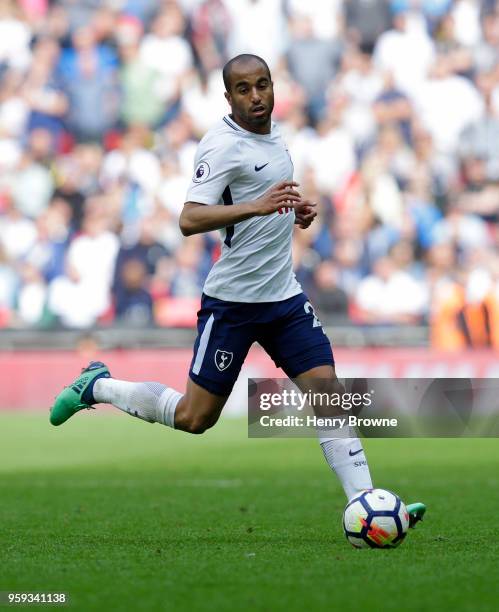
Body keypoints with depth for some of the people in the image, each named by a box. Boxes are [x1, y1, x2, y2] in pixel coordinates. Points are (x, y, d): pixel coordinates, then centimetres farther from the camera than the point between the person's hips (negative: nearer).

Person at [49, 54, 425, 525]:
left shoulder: (270, 134, 10)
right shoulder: (224, 145, -17)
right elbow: (189, 220, -29)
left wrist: (293, 212, 8)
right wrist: (257, 206, -42)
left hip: (283, 295, 7)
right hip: (233, 301, -7)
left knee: (327, 387, -6)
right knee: (195, 418, 2)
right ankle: (97, 386, 23)